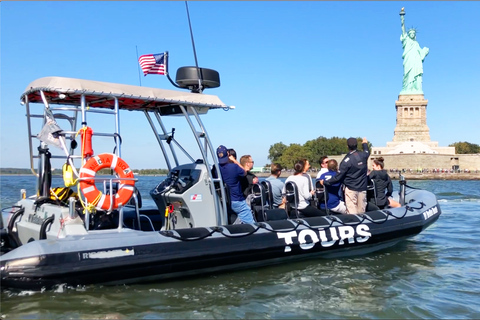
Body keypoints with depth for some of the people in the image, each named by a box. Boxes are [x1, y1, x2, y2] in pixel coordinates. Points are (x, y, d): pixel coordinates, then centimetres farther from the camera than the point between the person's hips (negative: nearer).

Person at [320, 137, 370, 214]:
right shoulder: (363, 155, 0)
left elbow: (338, 177, -15)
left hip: (351, 188, -5)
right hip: (363, 188, 5)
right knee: (361, 212, 10)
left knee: (351, 212, -3)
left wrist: (325, 182, -5)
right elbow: (367, 152, 29)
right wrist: (365, 144, 49)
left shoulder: (347, 160, -15)